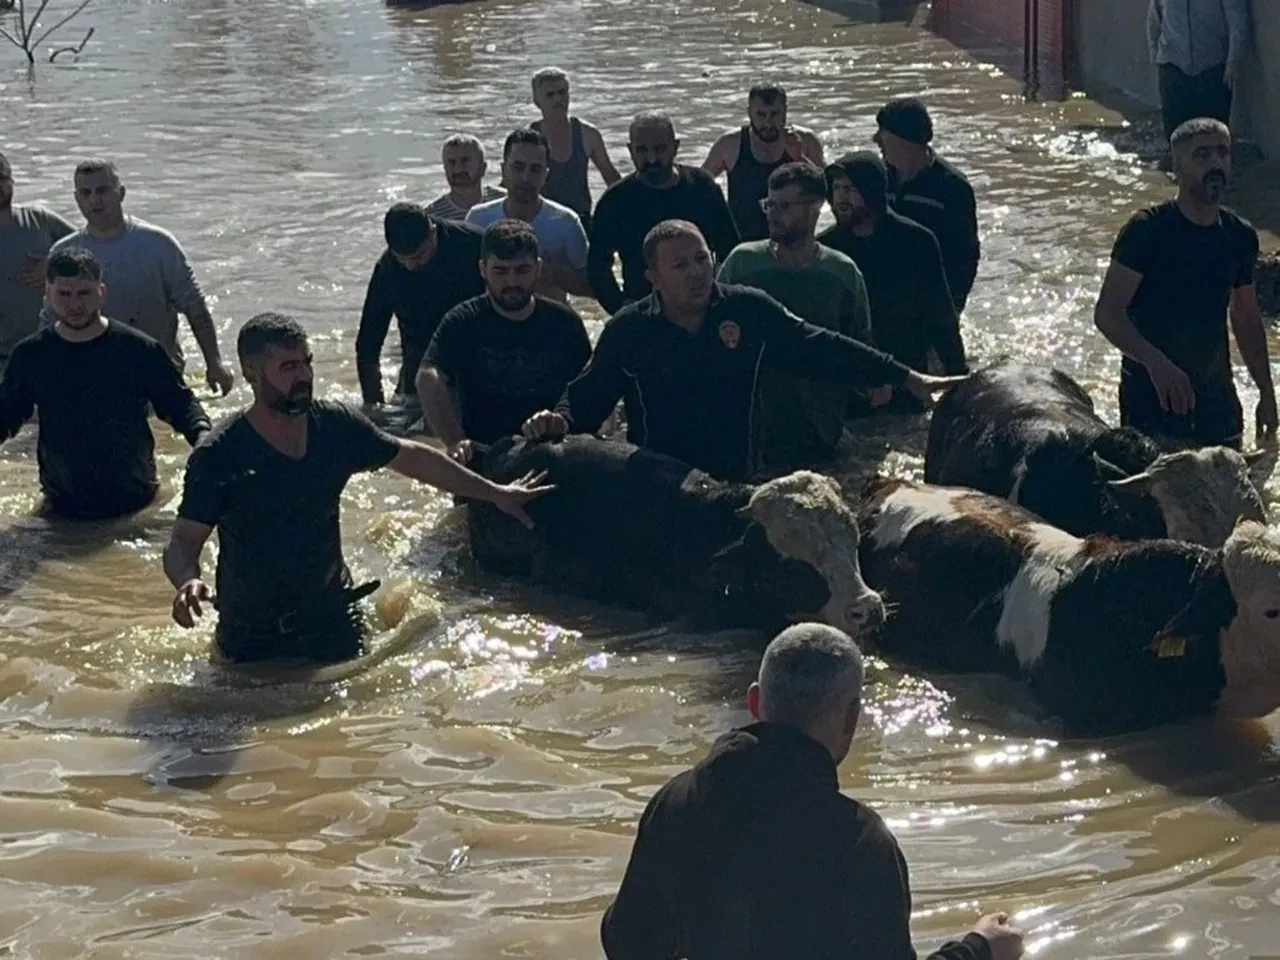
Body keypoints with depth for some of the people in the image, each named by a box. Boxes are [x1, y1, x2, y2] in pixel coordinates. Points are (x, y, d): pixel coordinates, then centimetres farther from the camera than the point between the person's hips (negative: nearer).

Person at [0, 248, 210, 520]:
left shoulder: (139, 350, -8)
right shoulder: (30, 356, -1)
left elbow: (179, 403, -3)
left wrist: (201, 434, -23)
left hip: (134, 500, -2)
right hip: (62, 506, 2)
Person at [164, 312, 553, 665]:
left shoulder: (336, 426, -3)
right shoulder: (218, 456, -16)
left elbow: (411, 458, 11)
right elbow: (184, 540, -16)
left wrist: (495, 493, 17)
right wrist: (187, 582, -39)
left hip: (332, 620, 3)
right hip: (255, 642, -3)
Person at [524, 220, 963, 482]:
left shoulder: (749, 311, 0)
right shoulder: (627, 332, -1)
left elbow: (820, 350, 4)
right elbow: (589, 394, 5)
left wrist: (906, 378, 3)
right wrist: (560, 420, -18)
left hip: (740, 485, 1)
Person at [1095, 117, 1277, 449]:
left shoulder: (1241, 237, 7)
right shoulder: (1147, 231, -11)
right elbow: (1107, 313, -16)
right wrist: (1154, 361, -30)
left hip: (1216, 393, 5)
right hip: (1150, 396, -5)